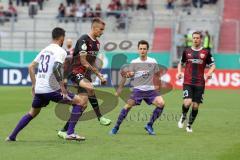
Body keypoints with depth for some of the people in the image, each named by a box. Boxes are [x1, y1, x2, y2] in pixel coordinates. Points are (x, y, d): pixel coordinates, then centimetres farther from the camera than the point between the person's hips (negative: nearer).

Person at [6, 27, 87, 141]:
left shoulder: (44, 50, 17)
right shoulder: (60, 51, -8)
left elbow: (31, 67, 20)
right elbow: (56, 68, -24)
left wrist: (34, 85, 26)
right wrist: (63, 88, -21)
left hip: (39, 89, 8)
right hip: (51, 89, -8)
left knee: (32, 113, 28)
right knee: (80, 102, -2)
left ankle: (12, 136, 26)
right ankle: (70, 133, -10)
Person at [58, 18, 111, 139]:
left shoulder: (96, 43, 14)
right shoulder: (84, 40, -14)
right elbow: (83, 61, -18)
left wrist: (99, 76, 15)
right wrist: (98, 73, -16)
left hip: (86, 74, 9)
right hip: (76, 71, -9)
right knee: (89, 88, -38)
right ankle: (99, 117, -32)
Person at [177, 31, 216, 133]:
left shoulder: (206, 53, 3)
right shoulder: (186, 51, 6)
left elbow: (212, 65, 8)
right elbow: (181, 63, 19)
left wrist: (208, 74, -11)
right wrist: (179, 72, -1)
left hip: (200, 83, 1)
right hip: (188, 82, 0)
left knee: (195, 106, 2)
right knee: (187, 102, -19)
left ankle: (189, 125, 21)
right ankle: (183, 117, 12)